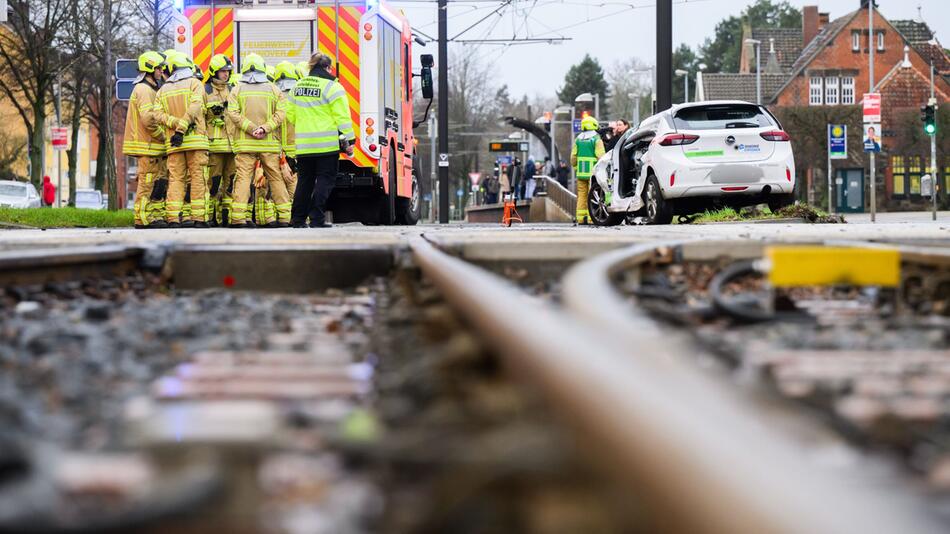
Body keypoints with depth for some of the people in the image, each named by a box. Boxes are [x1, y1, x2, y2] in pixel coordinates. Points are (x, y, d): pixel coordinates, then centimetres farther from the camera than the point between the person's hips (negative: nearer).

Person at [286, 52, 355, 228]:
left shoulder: (297, 87, 11)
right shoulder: (332, 87, -8)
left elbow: (290, 115, 18)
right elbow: (342, 118, -10)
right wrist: (348, 141, -5)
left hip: (303, 146, 5)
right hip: (327, 145, -5)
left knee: (304, 181, 14)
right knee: (325, 180, 0)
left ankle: (298, 219, 16)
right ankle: (317, 219, -6)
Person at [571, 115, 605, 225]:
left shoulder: (578, 139, 10)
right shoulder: (597, 139, -6)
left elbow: (573, 157, 10)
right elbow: (600, 156, -12)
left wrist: (575, 168, 20)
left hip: (581, 172, 5)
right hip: (593, 172, -5)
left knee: (581, 195, 8)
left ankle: (580, 217, 7)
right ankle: (591, 217, -7)